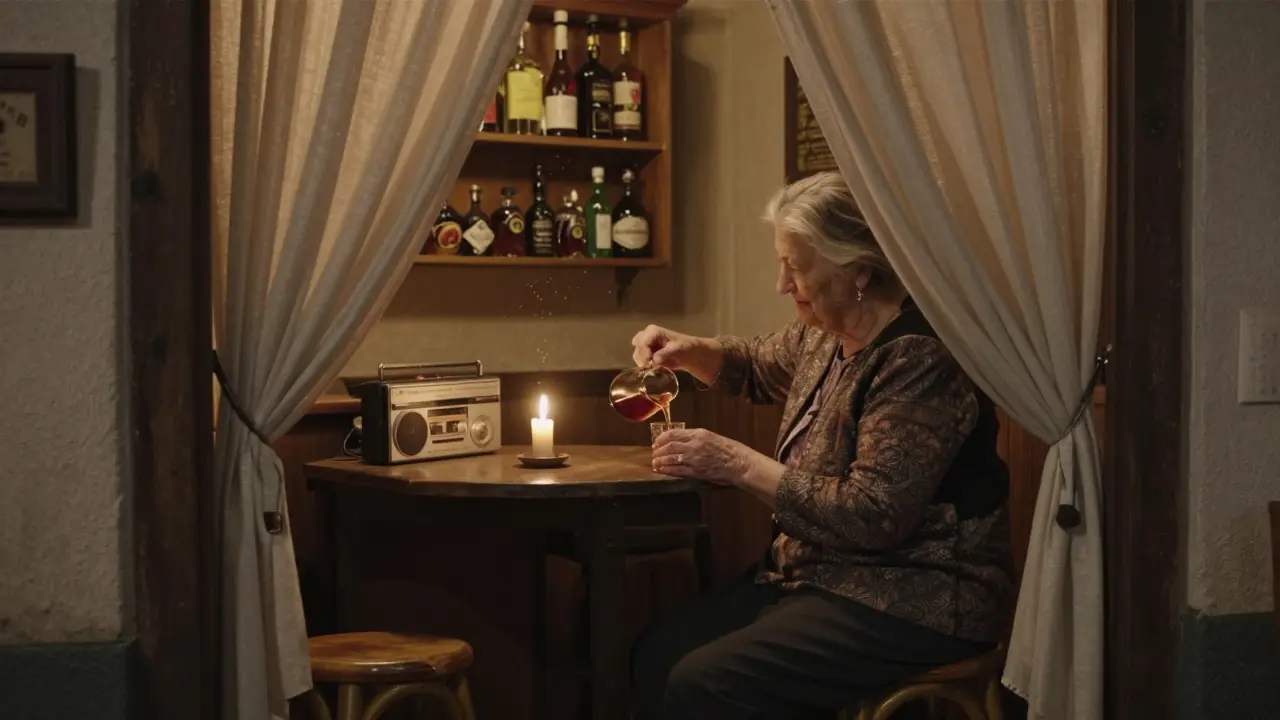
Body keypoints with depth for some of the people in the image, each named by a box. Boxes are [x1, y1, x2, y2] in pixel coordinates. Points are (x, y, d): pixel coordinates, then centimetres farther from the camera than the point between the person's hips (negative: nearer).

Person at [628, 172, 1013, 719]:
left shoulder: (919, 358, -21)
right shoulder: (827, 334, 8)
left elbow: (874, 516, -26)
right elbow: (758, 367, 30)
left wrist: (740, 465, -20)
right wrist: (688, 351, 8)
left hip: (913, 606, -9)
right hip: (824, 576, 9)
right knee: (656, 653, -4)